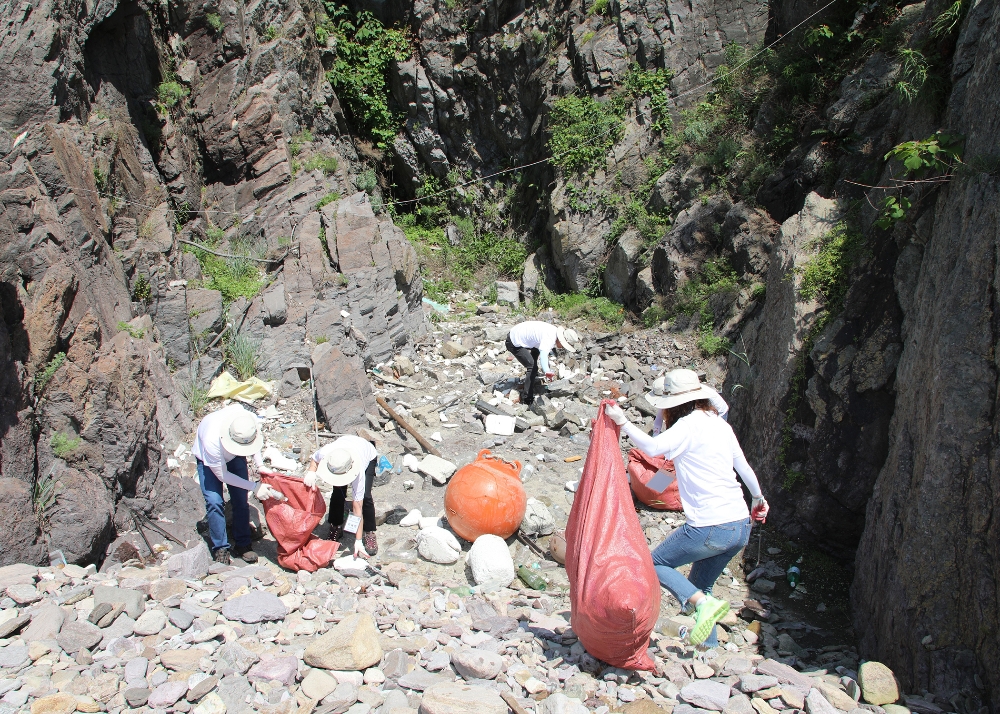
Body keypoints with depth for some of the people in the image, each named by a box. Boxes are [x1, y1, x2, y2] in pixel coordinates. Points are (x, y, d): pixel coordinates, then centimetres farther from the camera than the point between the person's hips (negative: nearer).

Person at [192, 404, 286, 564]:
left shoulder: (251, 421, -35)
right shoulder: (211, 441, -44)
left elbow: (254, 444, -6)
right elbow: (222, 475, -28)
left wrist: (260, 465, -17)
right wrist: (254, 487, -29)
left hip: (235, 457, 3)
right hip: (208, 459, -3)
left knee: (241, 500, -2)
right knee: (214, 501, -15)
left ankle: (243, 545, 11)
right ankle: (220, 548, 0)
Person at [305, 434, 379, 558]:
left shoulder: (357, 473, -45)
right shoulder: (325, 453, -40)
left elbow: (357, 506, -41)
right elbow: (315, 459, -11)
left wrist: (358, 541, -40)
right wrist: (311, 472, -35)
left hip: (368, 456, -4)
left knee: (365, 497, -20)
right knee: (338, 493, -12)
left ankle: (369, 533, -3)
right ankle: (336, 527, 10)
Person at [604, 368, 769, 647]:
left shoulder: (689, 425, -12)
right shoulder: (720, 424, 12)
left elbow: (653, 447, -27)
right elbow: (744, 467, 21)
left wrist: (622, 421, -20)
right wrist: (759, 499, 37)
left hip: (711, 528, -8)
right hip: (741, 525, 8)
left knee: (655, 563, 9)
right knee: (700, 584, 24)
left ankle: (703, 603, -9)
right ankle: (710, 647, 25)